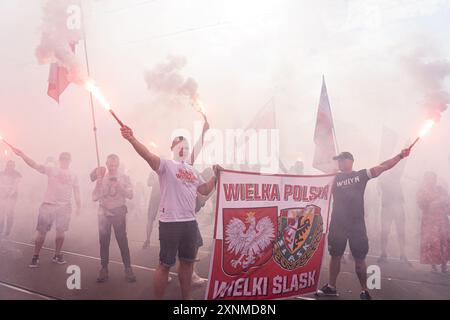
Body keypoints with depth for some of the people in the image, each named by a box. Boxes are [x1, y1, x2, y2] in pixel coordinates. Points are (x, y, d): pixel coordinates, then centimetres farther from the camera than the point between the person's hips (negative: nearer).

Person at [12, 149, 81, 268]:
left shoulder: (73, 176, 11)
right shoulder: (51, 170, 4)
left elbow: (76, 192, 13)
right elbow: (34, 165, -7)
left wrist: (78, 207, 7)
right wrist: (22, 155, -21)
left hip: (64, 207, 2)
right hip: (48, 205, -2)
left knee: (60, 231, 6)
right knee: (42, 231, -1)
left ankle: (57, 255, 21)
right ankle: (35, 257, 9)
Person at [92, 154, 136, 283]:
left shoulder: (124, 178, 1)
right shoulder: (101, 179, 3)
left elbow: (130, 195, -8)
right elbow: (94, 197, -4)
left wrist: (119, 185, -20)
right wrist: (99, 181, -13)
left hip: (119, 213, -1)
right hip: (104, 213, 2)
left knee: (122, 241, -3)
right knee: (104, 242, 4)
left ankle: (128, 269, 6)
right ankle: (104, 270, 14)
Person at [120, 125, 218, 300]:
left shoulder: (192, 170, 15)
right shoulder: (166, 165, -6)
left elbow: (205, 190, 23)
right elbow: (147, 155, -25)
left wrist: (216, 175, 10)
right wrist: (132, 139, -41)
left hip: (190, 222, 7)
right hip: (170, 223, -7)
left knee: (187, 262, 18)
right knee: (165, 265, 1)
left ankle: (186, 297, 34)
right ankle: (158, 298, 17)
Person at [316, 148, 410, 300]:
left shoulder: (361, 175, 4)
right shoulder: (334, 178, 9)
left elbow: (383, 167, -1)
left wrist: (400, 156, -7)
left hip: (357, 224, -2)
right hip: (337, 224, 2)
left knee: (359, 258, 3)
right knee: (335, 256, 9)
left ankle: (364, 290, 16)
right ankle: (331, 287, 21)